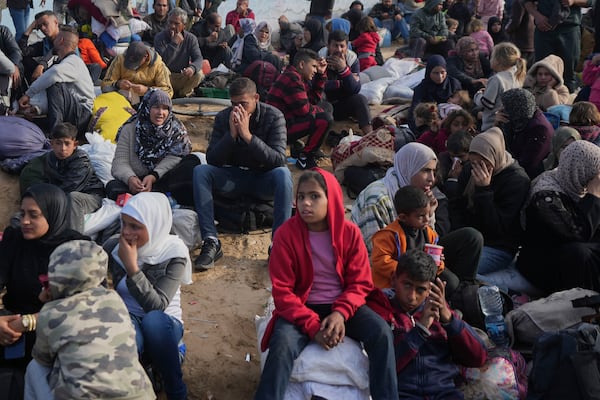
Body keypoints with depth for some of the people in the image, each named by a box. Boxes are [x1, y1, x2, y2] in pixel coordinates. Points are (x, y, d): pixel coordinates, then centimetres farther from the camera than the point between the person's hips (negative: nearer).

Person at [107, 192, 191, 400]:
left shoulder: (174, 253, -15)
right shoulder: (113, 248, -6)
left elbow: (156, 305, -25)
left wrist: (132, 266, -30)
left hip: (163, 324, 0)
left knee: (154, 320, -37)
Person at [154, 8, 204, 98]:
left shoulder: (191, 39, -3)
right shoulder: (160, 38, -11)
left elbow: (198, 58, -14)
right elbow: (162, 62, -23)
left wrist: (192, 68, -38)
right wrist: (174, 43, -30)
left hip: (183, 76, 2)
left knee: (198, 74, -25)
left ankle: (182, 94, 2)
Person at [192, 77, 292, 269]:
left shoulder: (273, 116, -10)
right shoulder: (223, 118, -4)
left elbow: (279, 160, -22)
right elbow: (212, 160, -9)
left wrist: (248, 135, -30)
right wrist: (231, 134, -24)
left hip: (263, 179, -2)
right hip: (233, 179, 2)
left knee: (283, 173, -35)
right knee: (200, 171, -23)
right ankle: (211, 242, -28)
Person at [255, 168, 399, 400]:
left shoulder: (350, 232, -5)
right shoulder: (286, 234, -10)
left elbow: (360, 282, -2)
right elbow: (282, 291, -11)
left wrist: (341, 313, -22)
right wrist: (313, 326, -23)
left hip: (342, 306, 2)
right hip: (301, 308, -2)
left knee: (382, 333, -23)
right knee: (282, 346, -32)